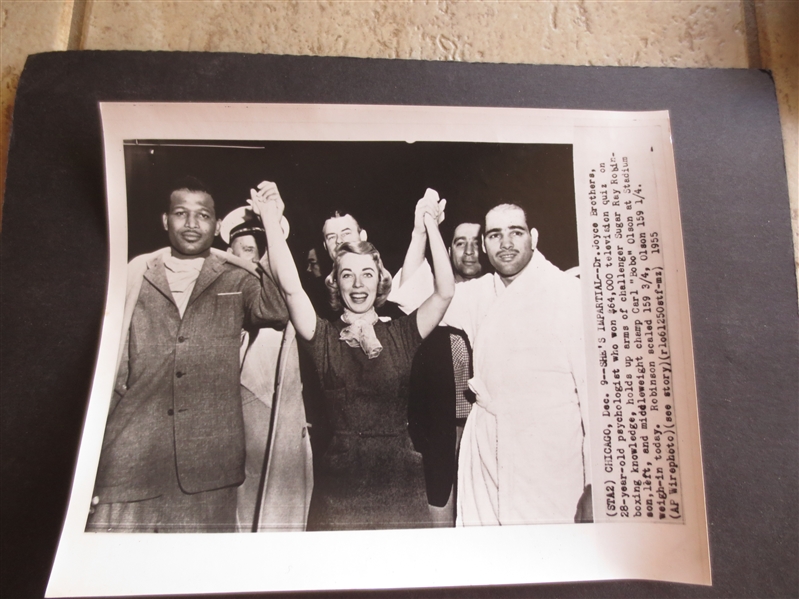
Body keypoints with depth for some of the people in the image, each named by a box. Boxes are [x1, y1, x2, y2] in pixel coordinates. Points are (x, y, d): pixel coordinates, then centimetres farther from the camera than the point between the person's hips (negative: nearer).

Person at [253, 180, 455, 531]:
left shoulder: (400, 334, 2)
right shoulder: (324, 337, 1)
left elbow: (445, 292, -10)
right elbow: (290, 288, -14)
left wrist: (431, 225, -14)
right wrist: (271, 220, -18)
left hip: (399, 479, 1)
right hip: (340, 479, 0)